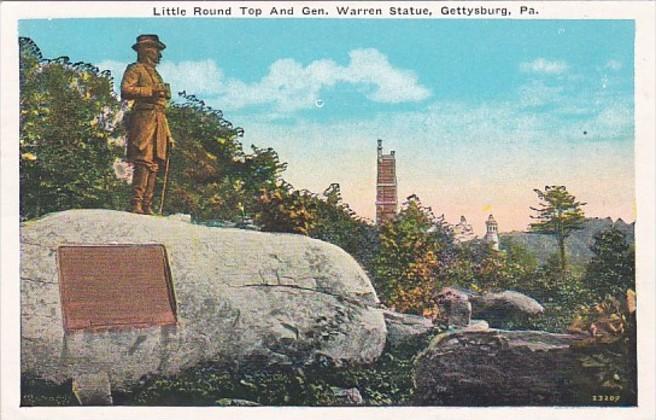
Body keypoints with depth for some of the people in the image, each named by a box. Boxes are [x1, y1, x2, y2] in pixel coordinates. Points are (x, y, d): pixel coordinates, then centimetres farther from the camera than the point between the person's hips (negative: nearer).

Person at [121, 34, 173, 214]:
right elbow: (125, 91, -12)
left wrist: (168, 135, 23)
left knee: (154, 164, 3)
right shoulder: (135, 69, 5)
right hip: (143, 119, -8)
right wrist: (151, 91, -13)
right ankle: (136, 204, -21)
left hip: (158, 122, 8)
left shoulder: (156, 75, 30)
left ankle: (147, 206, 2)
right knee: (143, 162, -17)